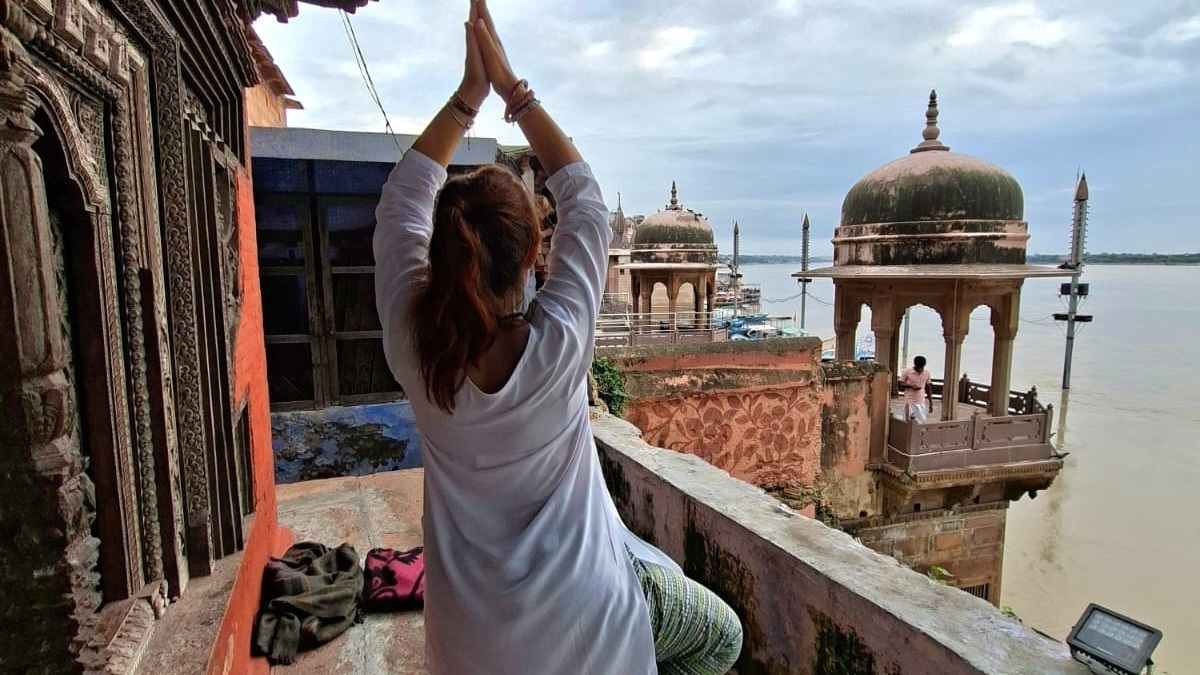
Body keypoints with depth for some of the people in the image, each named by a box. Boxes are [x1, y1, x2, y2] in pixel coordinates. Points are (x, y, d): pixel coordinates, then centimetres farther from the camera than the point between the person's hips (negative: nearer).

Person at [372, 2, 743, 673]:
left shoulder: (412, 345, -19)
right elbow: (583, 198, -12)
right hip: (580, 605, -3)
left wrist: (467, 96, -6)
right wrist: (514, 89, -7)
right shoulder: (560, 342, -26)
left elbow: (403, 202, -4)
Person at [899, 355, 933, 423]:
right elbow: (900, 385, -2)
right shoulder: (907, 371, -7)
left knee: (921, 423, 0)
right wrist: (910, 386, -20)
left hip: (921, 403, 3)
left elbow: (928, 388, 13)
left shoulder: (927, 373, 5)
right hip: (910, 402, -3)